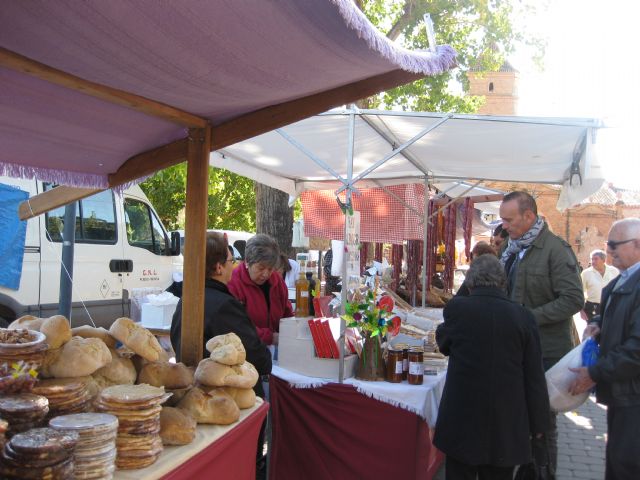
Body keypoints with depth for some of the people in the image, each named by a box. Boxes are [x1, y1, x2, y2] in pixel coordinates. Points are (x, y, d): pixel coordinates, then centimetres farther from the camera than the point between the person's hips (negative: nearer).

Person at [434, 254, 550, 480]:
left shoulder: (456, 307, -11)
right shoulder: (523, 316, -7)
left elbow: (443, 343, 8)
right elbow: (534, 377, -3)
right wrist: (538, 423, 7)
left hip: (462, 418, -1)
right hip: (506, 422, 2)